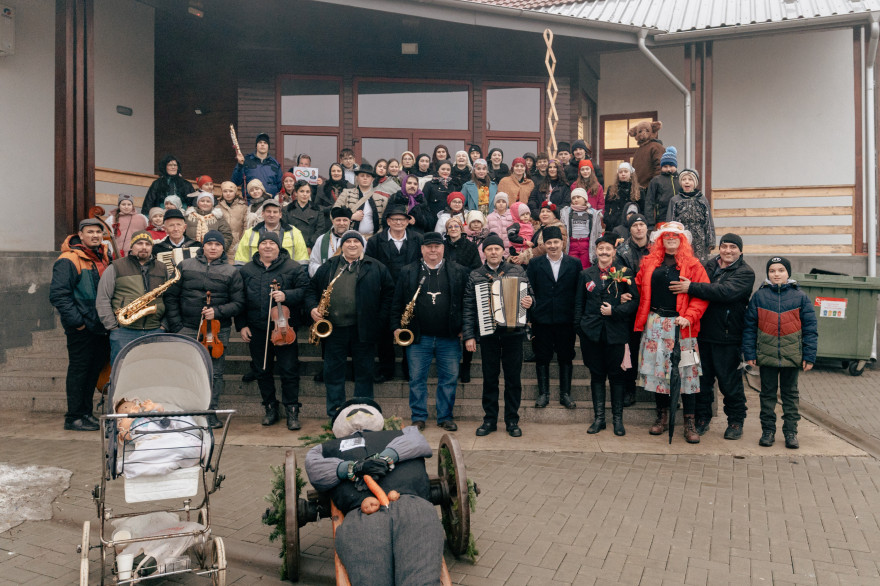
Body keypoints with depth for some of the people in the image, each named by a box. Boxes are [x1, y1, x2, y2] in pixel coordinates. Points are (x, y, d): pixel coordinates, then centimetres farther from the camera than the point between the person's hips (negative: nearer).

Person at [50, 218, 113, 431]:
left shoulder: (105, 257, 12)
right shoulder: (69, 260, -10)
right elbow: (58, 294, -16)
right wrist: (75, 320, -19)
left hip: (101, 326, 7)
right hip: (81, 328, -7)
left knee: (95, 369, 13)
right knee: (79, 370, 0)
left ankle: (86, 413, 24)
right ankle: (73, 418, 10)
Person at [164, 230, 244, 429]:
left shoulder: (231, 272, 6)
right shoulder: (185, 266, 7)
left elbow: (238, 303, 2)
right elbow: (171, 297, 7)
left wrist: (218, 311, -14)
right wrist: (176, 327, -1)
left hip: (218, 332, 0)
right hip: (188, 330, 0)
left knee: (215, 373, 4)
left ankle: (210, 413, 15)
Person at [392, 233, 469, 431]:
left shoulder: (459, 272, 4)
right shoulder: (408, 272, 6)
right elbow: (397, 302, 6)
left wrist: (465, 329, -1)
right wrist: (396, 327, -1)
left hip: (449, 338, 0)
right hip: (418, 338, 0)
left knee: (449, 379, 6)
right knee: (417, 379, 5)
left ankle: (445, 417, 21)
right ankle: (418, 418, 18)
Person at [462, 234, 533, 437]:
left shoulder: (518, 271, 5)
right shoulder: (475, 276, 5)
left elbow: (529, 294, 10)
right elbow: (468, 307, 3)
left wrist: (529, 302, -14)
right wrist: (468, 335, -3)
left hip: (513, 331, 0)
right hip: (488, 334, 0)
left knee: (513, 377, 5)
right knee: (489, 378, 8)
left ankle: (512, 420, 18)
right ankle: (489, 420, 19)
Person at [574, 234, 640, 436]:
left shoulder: (623, 274, 3)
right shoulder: (586, 275, 9)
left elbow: (634, 301, 0)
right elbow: (579, 304, 11)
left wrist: (614, 311, -12)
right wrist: (579, 327, 3)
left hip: (616, 332, -2)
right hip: (592, 332, 2)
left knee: (616, 374, 4)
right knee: (596, 374, 7)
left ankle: (617, 419, 16)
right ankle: (598, 417, 16)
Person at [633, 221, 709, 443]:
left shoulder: (693, 265, 3)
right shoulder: (649, 263, 11)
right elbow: (639, 287, 22)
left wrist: (689, 317, -14)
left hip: (680, 325, -3)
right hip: (655, 324, 3)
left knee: (686, 372, -2)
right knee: (656, 369, 6)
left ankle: (689, 423, 7)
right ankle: (662, 416, 21)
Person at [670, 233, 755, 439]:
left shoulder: (745, 273, -5)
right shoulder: (709, 266, 12)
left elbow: (725, 291, -23)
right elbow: (701, 291, 19)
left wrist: (691, 287, -25)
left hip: (728, 338, -4)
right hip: (704, 333, 5)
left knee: (730, 382, 4)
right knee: (703, 378, 11)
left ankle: (735, 422, 20)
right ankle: (702, 418, 24)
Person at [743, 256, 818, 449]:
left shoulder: (800, 297, 0)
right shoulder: (759, 296, 0)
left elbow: (810, 328, 2)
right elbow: (749, 327, 2)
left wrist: (809, 356, -2)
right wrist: (749, 353, -3)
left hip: (791, 355, 0)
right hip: (766, 355, 0)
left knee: (790, 394, 11)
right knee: (768, 393, 10)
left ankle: (791, 431, 21)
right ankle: (768, 430, 20)